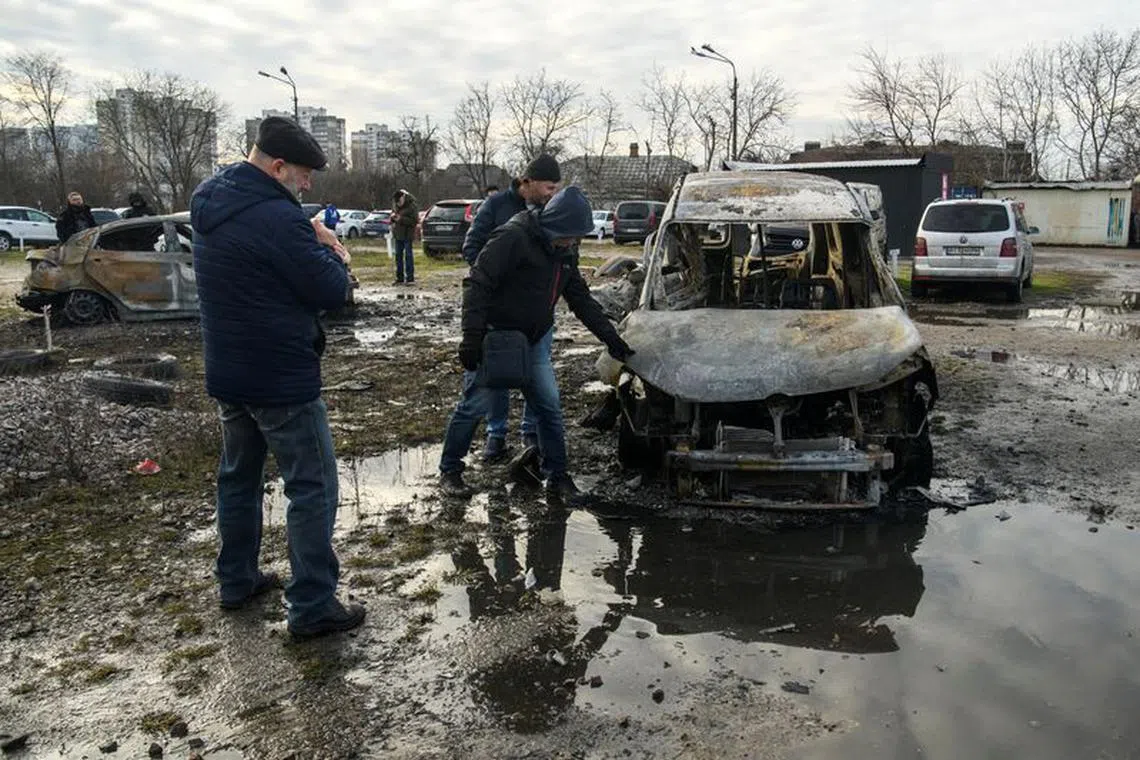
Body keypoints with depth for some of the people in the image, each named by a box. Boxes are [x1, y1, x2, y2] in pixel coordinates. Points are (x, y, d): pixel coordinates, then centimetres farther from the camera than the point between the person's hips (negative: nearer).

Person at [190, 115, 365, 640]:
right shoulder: (276, 218, -23)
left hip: (227, 374, 9)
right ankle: (312, 607, 5)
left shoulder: (212, 203, 7)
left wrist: (311, 240, 1)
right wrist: (334, 254, 1)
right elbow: (332, 291, -18)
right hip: (280, 378, -9)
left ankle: (236, 581, 35)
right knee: (313, 489, 0)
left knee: (239, 476, 21)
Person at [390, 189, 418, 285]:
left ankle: (410, 278, 0)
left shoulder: (411, 206, -15)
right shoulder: (395, 203, 4)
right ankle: (400, 278, 17)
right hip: (398, 233, 7)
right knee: (398, 255, 10)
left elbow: (415, 221, -18)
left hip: (407, 234, -7)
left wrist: (401, 219, -23)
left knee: (408, 255, -5)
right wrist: (392, 218, -4)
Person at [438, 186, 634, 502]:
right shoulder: (513, 237, -19)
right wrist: (472, 336, -26)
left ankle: (557, 476, 16)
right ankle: (449, 472, 16)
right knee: (474, 405, -1)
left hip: (531, 342, 7)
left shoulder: (565, 252, 6)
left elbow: (581, 299, 14)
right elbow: (477, 284, -21)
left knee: (549, 407, 5)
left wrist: (609, 337, 9)